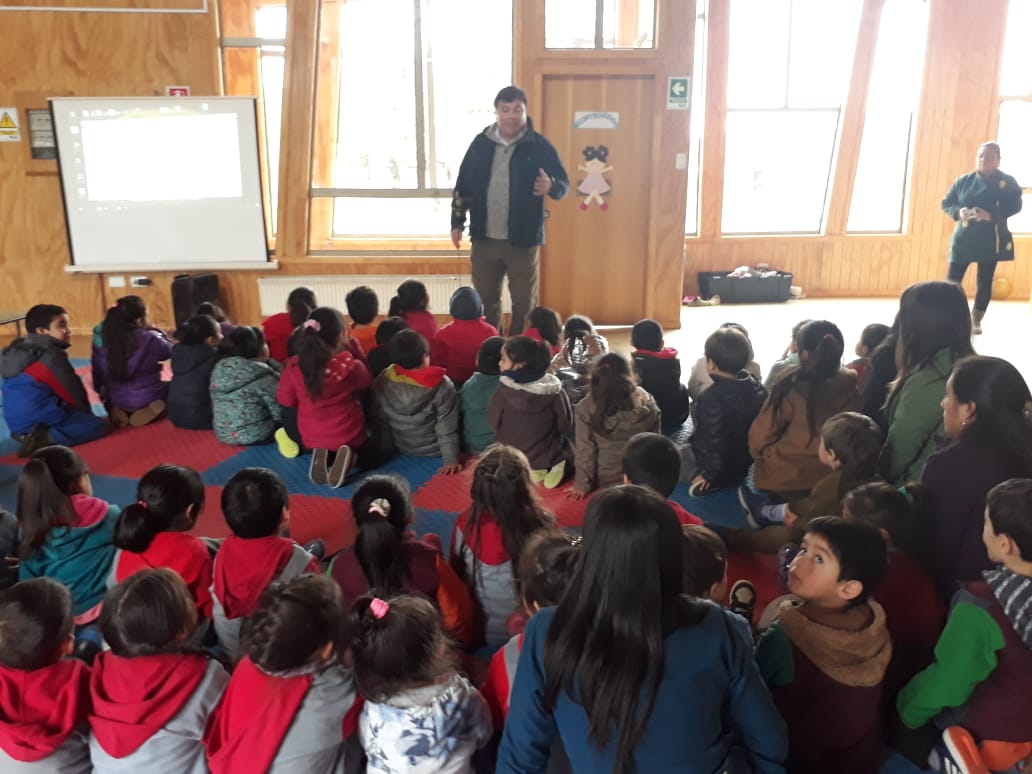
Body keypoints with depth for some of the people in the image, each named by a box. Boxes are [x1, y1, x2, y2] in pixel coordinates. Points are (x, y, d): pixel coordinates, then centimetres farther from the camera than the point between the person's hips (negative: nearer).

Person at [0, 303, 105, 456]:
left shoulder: (17, 351, 12)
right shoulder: (51, 357, -16)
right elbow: (74, 392, -9)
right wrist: (88, 414, 10)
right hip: (40, 420, -9)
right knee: (96, 425, -2)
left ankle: (26, 433, 8)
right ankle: (44, 439, -16)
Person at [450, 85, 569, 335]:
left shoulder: (539, 146, -6)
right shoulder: (481, 143, 3)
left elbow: (564, 183, -4)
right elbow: (463, 185, 8)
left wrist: (551, 186, -27)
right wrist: (457, 223, 5)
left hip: (523, 240, -2)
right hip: (484, 239, 3)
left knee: (524, 303, 7)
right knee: (486, 300, 14)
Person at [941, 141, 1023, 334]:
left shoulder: (1007, 182, -3)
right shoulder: (963, 180, 3)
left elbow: (1015, 206, -12)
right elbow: (946, 203, 4)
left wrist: (991, 214, -27)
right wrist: (959, 211, -18)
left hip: (991, 241, -1)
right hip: (963, 239, 1)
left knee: (985, 283, 6)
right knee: (952, 280, -5)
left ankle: (975, 320, 21)